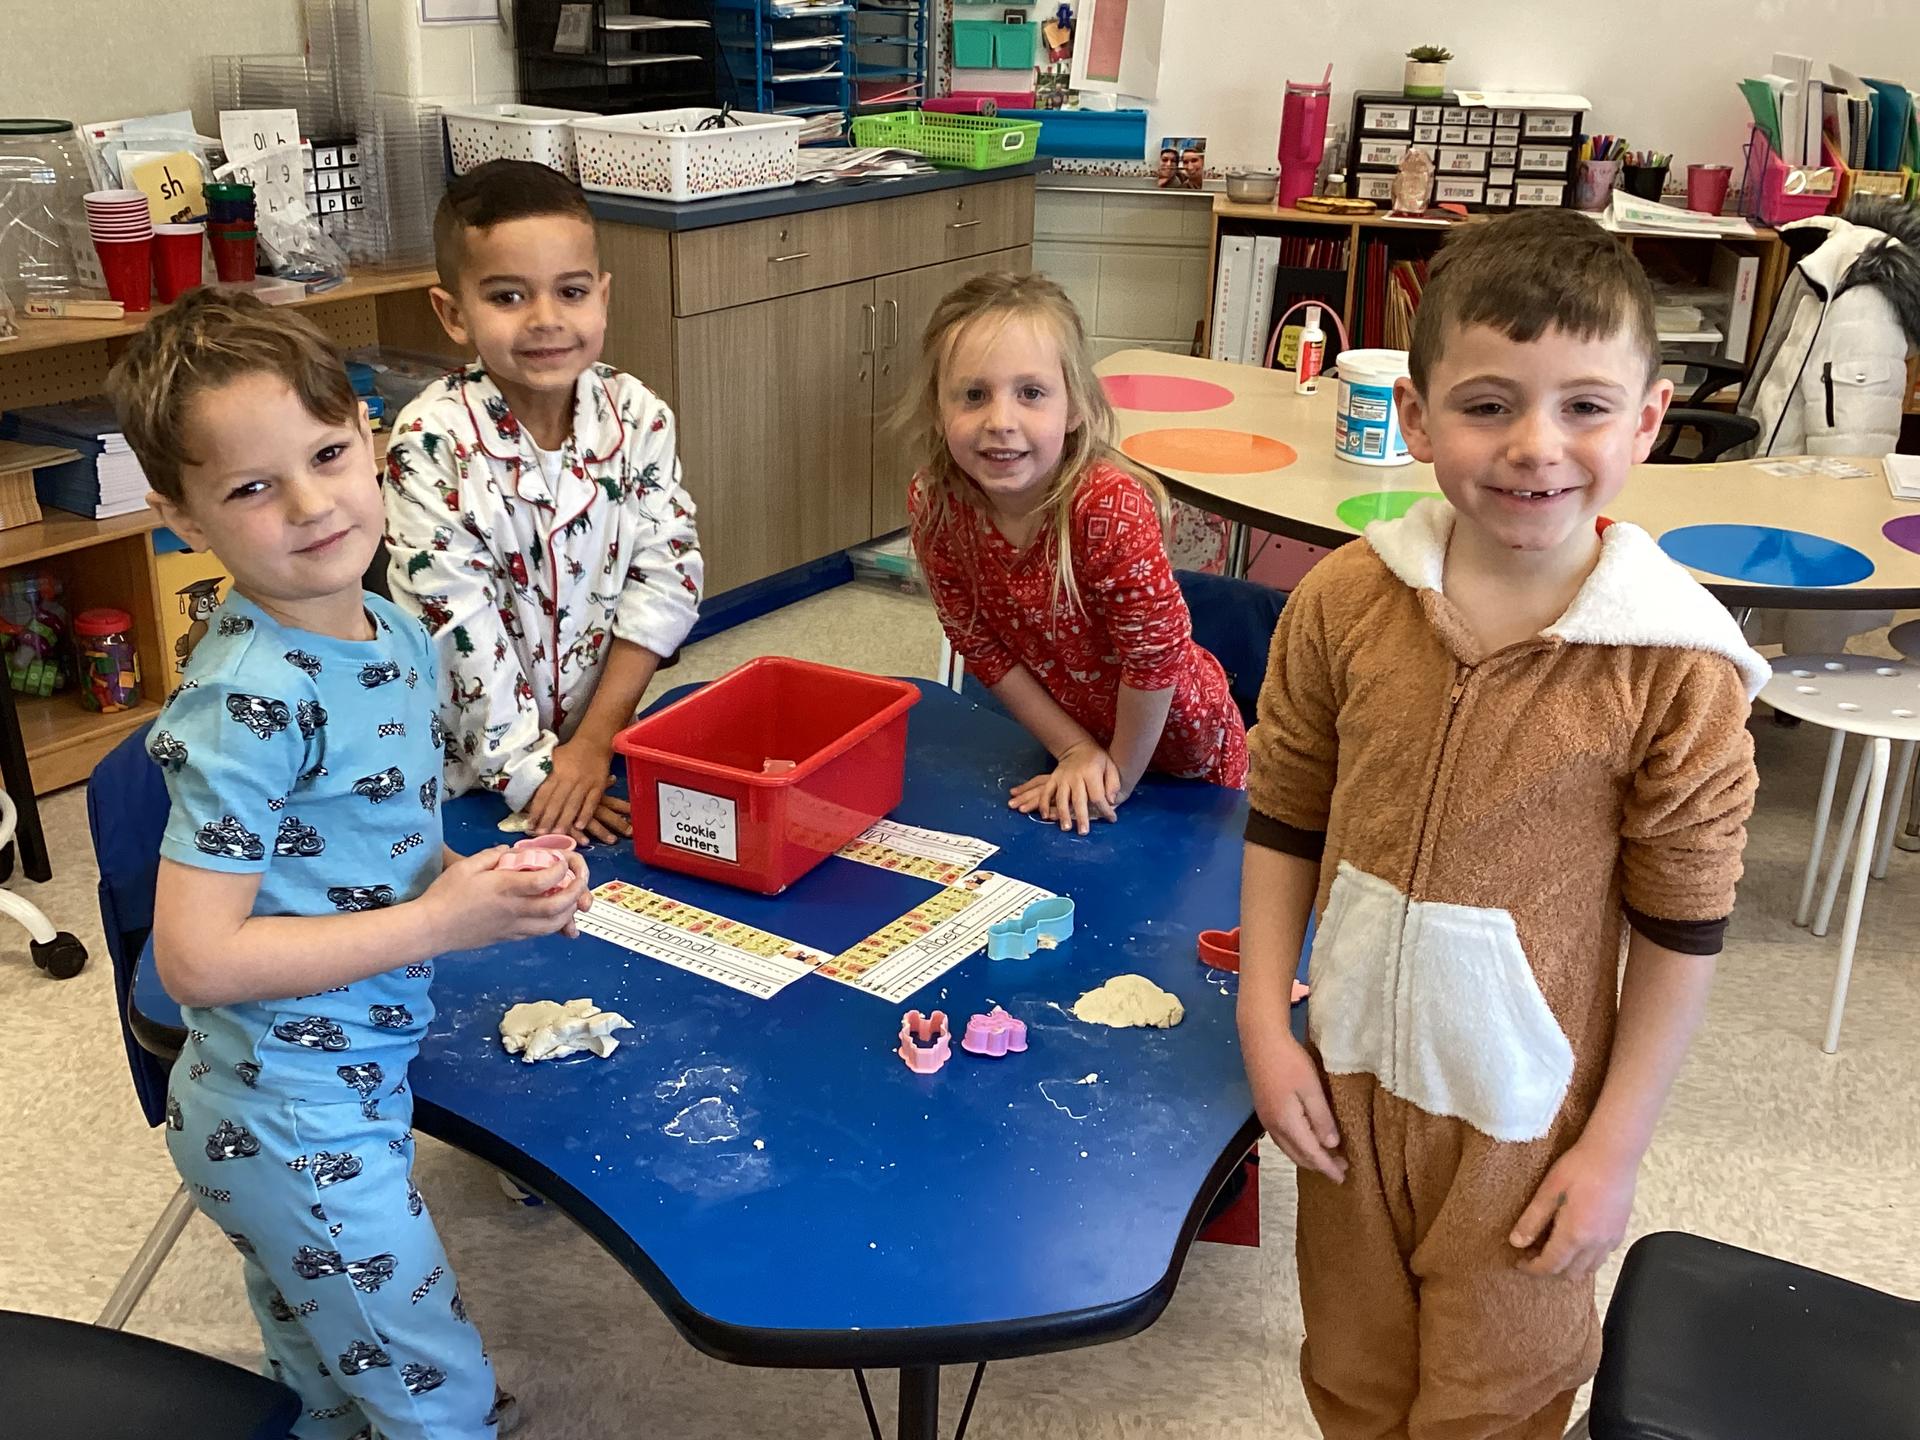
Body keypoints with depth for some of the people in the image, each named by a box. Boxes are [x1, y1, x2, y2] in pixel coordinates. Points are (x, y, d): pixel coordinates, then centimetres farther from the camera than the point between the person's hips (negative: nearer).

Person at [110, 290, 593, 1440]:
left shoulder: (395, 635, -2)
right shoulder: (246, 702, -27)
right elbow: (194, 958, -26)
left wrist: (485, 882, -7)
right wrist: (438, 924, -25)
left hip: (352, 1088, 8)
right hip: (298, 1130, -8)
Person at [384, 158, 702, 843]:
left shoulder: (638, 416, -3)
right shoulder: (432, 441, -13)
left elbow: (667, 578, -5)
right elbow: (456, 621, -14)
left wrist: (592, 743, -11)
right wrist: (528, 771, -15)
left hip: (605, 744, 3)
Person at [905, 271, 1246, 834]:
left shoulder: (1111, 508, -38)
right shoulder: (932, 505, -22)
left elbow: (1157, 649, -29)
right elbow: (980, 643, -12)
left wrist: (1120, 775, -17)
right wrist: (1075, 751, -13)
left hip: (1174, 741, -4)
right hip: (1073, 729, 4)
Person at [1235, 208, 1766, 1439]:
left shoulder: (1675, 668, -18)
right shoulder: (1345, 602, -10)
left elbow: (1683, 924, -11)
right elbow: (1284, 821, 0)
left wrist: (1616, 1148, -7)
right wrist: (1266, 1025, -3)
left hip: (1525, 1105, -3)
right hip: (1352, 1063, 3)